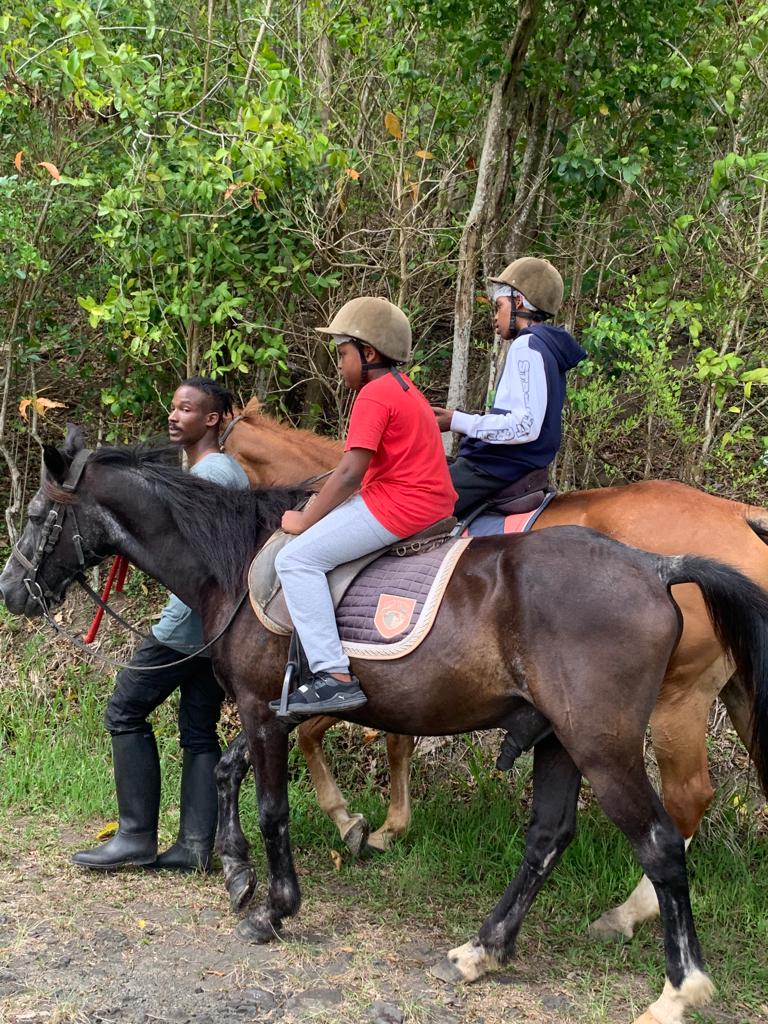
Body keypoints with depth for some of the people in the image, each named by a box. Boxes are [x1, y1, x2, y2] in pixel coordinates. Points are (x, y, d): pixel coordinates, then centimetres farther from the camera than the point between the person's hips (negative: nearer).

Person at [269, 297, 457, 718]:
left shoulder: (373, 395, -12)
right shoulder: (404, 388, 20)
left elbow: (350, 473, -18)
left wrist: (304, 521, -9)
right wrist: (316, 510, 21)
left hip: (397, 507, -11)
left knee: (296, 558, -13)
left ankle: (334, 676, -23)